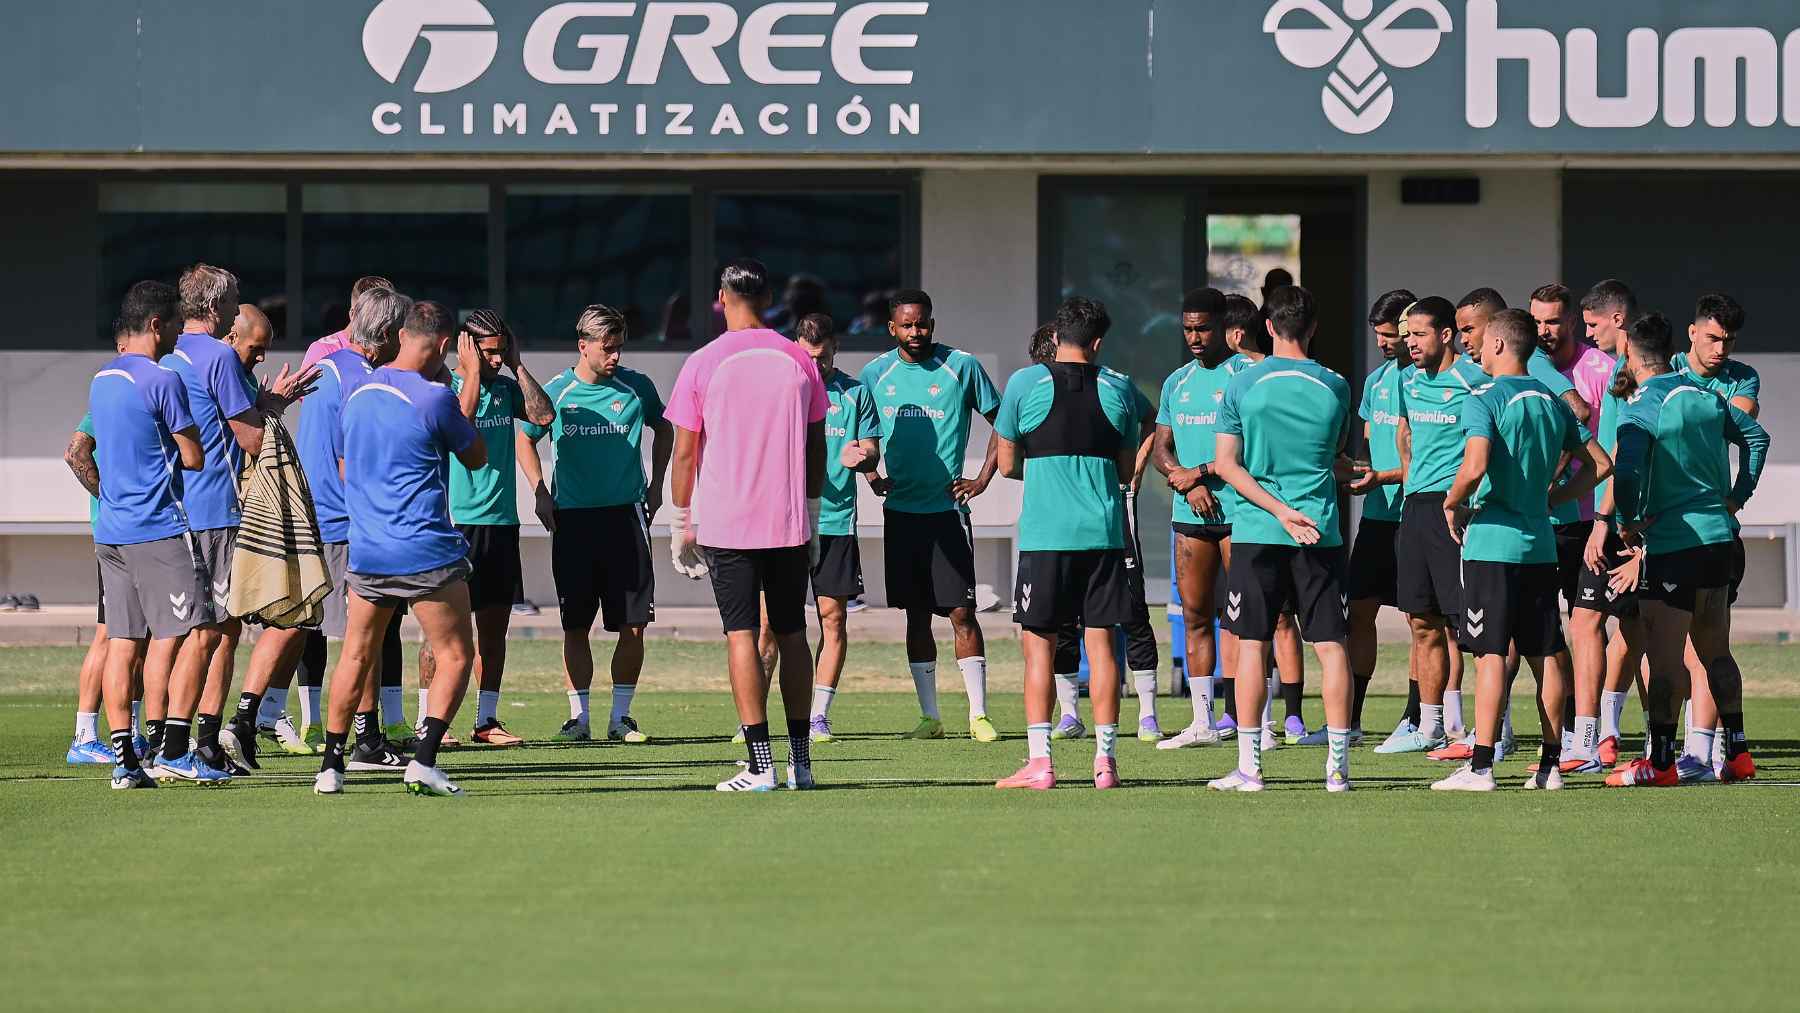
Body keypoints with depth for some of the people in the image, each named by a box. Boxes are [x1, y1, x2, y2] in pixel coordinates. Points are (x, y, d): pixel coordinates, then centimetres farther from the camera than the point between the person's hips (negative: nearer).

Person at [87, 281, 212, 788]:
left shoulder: (101, 380, 14)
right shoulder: (163, 380, -11)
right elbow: (194, 457, -9)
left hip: (110, 531, 8)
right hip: (160, 529, -8)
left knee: (122, 643, 6)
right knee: (190, 636, -4)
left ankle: (125, 759, 2)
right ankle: (174, 752, -9)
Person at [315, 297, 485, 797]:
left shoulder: (358, 393, 8)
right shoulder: (434, 397, -11)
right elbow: (476, 456, 4)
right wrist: (472, 382, 10)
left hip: (365, 550, 6)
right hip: (427, 553, -5)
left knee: (356, 656, 16)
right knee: (455, 655, 5)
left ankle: (330, 765, 14)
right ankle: (423, 762, -8)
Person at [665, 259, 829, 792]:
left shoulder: (702, 364, -4)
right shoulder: (799, 362, 4)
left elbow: (685, 452, -3)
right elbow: (816, 448, 9)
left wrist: (681, 526, 5)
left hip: (727, 526, -3)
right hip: (791, 524, 3)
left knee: (741, 635, -2)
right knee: (791, 634, 11)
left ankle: (760, 764, -8)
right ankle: (800, 761, 12)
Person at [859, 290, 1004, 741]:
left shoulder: (961, 367, -3)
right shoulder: (876, 373, 5)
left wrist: (982, 480, -2)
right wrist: (873, 476, 2)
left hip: (947, 508, -3)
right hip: (900, 512, 3)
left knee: (961, 611, -6)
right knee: (917, 615, 6)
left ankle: (979, 714, -1)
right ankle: (929, 716, 11)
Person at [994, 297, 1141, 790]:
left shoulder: (1024, 384, -1)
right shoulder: (1119, 388, 5)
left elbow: (1007, 465, 5)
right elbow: (1126, 471, 13)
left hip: (1043, 533, -2)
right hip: (1103, 532, 2)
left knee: (1038, 643, 1)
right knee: (1101, 642, 6)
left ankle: (1039, 761, -4)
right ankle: (1106, 759, 5)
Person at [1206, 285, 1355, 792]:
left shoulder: (1242, 386, 0)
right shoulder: (1335, 387, 3)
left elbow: (1226, 463, -5)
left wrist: (1279, 511, -9)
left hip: (1256, 531, -1)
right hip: (1321, 532, 1)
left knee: (1252, 645, 4)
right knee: (1331, 645, 3)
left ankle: (1248, 765, 1)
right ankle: (1338, 765, 0)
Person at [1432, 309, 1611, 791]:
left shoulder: (1484, 400, -10)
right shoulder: (1552, 402, 11)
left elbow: (1475, 466, -25)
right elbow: (1598, 464, 15)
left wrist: (1452, 504, -7)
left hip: (1491, 543, -6)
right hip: (1540, 543, 6)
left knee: (1489, 655, -6)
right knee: (1547, 656, 8)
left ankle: (1481, 765, -7)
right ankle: (1550, 764, 11)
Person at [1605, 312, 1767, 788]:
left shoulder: (1640, 410, -14)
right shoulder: (1706, 396, 8)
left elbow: (1626, 475, -26)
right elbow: (1756, 436, 19)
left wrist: (1629, 521, -8)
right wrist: (1737, 498, 20)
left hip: (1669, 543, -7)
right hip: (1718, 535, 7)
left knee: (1664, 656, -4)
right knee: (1715, 651, 15)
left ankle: (1661, 760, -4)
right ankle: (1737, 753, 17)